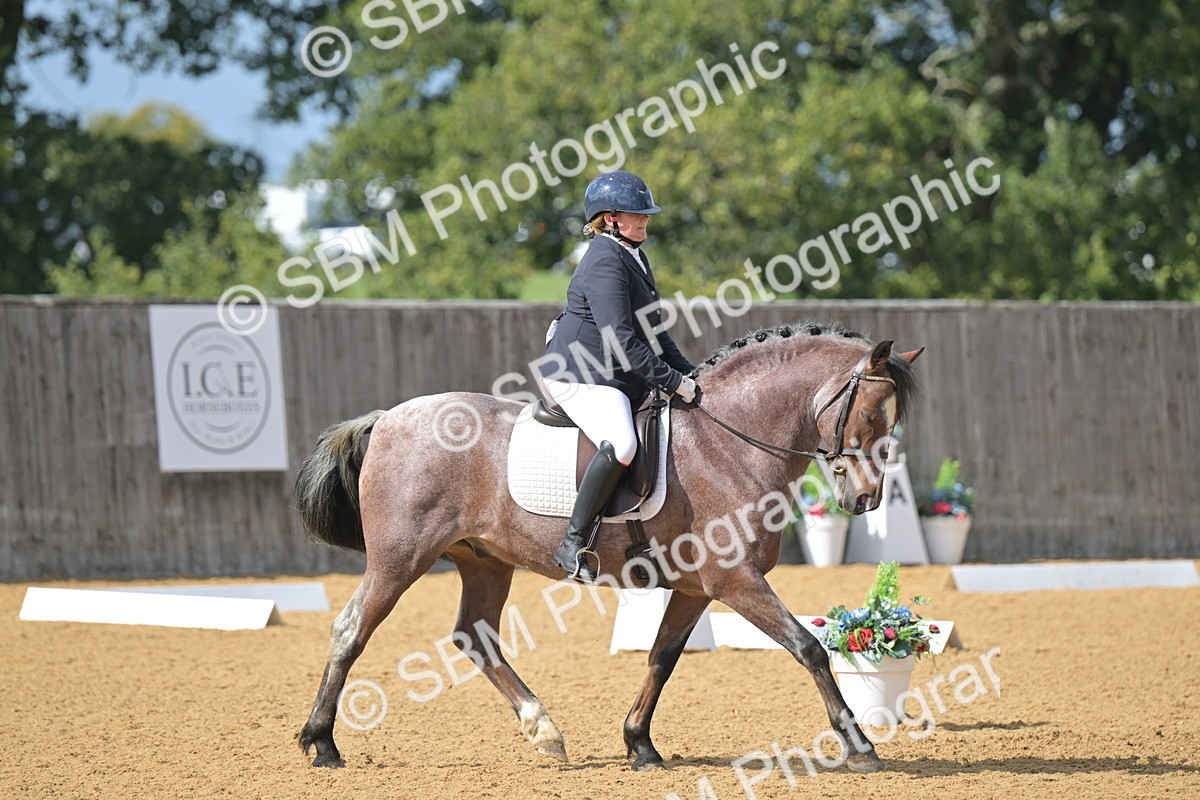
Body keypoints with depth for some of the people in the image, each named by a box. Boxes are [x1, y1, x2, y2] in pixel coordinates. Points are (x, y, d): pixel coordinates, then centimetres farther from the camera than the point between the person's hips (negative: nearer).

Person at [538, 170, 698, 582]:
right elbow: (621, 341, -23)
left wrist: (688, 372, 13)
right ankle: (573, 543, -27)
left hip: (619, 376, 11)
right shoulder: (605, 262, -17)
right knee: (621, 445, -33)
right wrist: (673, 381, -21)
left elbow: (651, 330, 24)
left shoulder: (634, 256, 16)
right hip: (578, 374, -11)